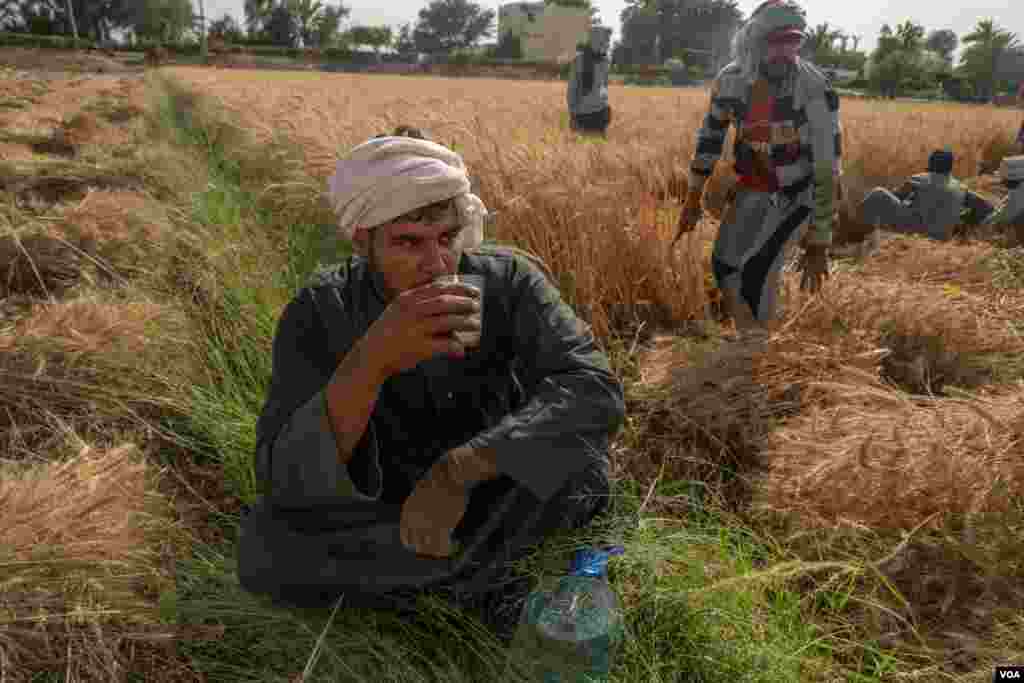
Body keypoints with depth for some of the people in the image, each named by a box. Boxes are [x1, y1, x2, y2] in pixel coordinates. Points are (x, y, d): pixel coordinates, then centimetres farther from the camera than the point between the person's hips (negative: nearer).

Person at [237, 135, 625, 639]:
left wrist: (458, 468, -40)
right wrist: (372, 360, -46)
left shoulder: (506, 280, -19)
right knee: (263, 548, -25)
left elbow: (594, 391, -30)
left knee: (579, 465, -28)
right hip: (382, 508, 1)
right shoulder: (318, 313, -21)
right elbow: (283, 482, -29)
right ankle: (478, 575, -12)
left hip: (495, 496, 0)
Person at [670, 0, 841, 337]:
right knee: (724, 264, 2)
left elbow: (827, 168, -26)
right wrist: (693, 198, 4)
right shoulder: (730, 79, -11)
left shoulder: (815, 90, -26)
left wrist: (818, 243, -27)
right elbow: (710, 135, 6)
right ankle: (746, 334, 26)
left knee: (757, 270, -17)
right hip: (752, 187, 5)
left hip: (797, 191, -5)